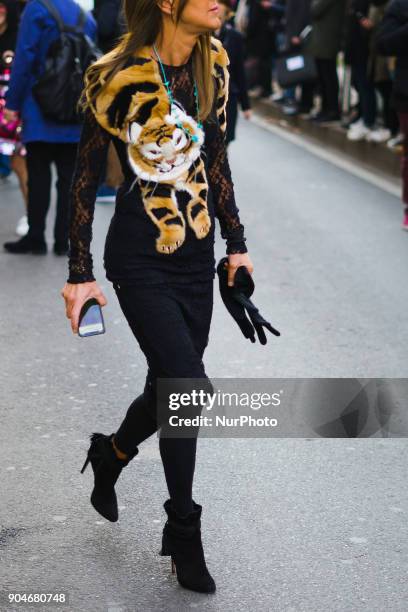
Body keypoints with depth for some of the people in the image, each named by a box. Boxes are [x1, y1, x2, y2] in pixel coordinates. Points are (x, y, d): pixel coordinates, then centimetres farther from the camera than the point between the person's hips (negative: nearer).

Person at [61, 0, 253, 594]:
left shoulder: (212, 67, 3)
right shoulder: (119, 77, -14)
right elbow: (86, 176, -8)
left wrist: (236, 243, 13)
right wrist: (80, 274, -7)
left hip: (197, 255, 6)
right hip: (140, 260, -6)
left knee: (171, 387, 11)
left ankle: (111, 455, 42)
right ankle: (184, 534, 9)